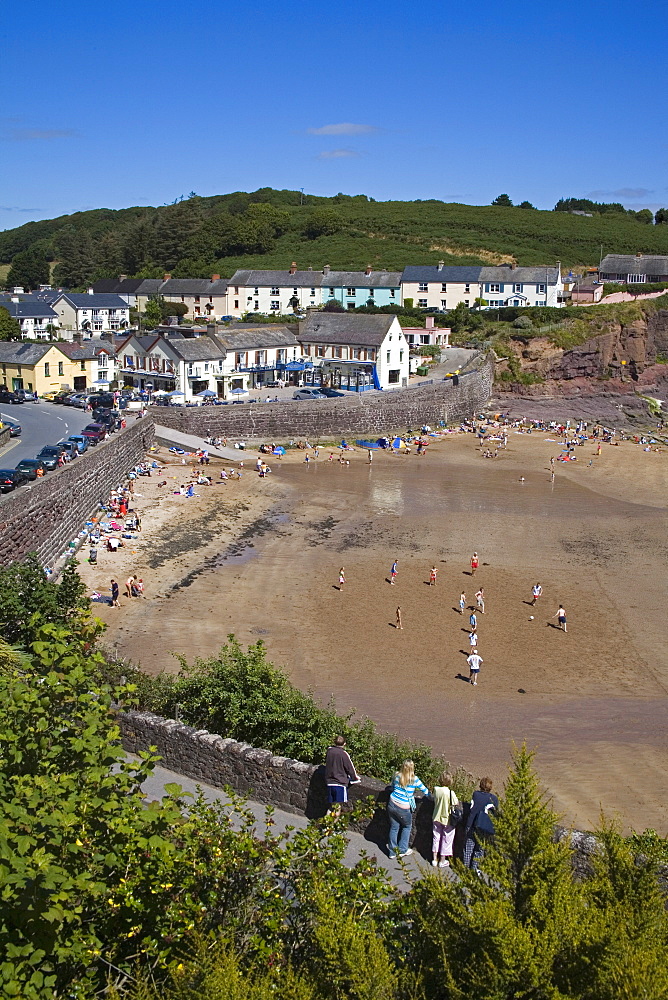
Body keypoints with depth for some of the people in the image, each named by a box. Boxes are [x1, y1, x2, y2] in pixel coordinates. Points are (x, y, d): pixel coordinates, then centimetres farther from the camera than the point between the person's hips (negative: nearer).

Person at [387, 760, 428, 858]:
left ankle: (392, 852, 24)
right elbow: (424, 790, 4)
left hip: (392, 805, 3)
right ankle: (403, 850, 24)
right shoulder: (414, 779, -10)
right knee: (407, 827, 22)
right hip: (404, 809, -3)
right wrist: (429, 794, 23)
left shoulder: (397, 776, -1)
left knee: (394, 828, 16)